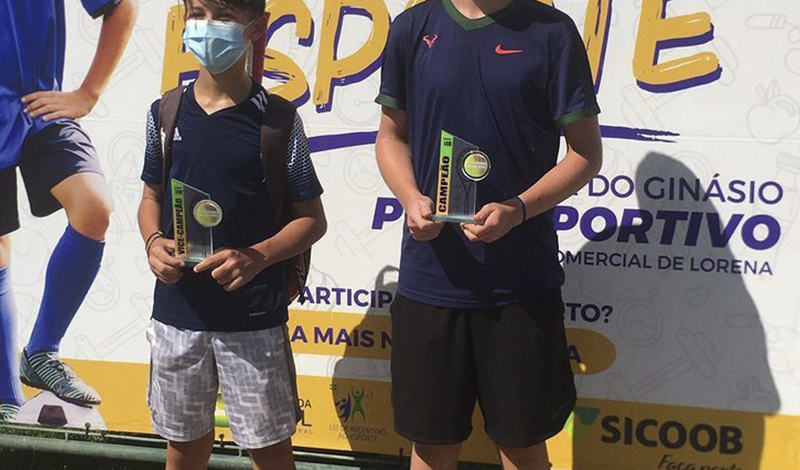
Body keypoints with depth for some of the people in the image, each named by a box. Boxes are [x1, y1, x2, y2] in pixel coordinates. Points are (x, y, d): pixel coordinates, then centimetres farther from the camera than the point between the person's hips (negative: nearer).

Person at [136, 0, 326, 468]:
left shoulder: (278, 118, -7)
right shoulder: (165, 112, 3)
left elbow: (312, 219, -3)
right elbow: (152, 197, 14)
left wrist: (256, 257, -20)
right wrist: (154, 242, -8)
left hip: (253, 318, -3)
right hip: (177, 311, 3)